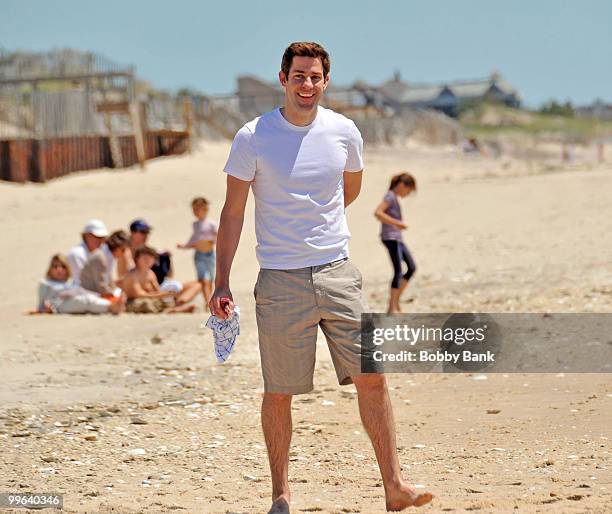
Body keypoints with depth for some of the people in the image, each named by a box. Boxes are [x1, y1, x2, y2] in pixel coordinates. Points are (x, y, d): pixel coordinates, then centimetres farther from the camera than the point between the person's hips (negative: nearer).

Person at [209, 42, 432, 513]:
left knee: (372, 377, -2)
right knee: (278, 392, 2)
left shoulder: (344, 132, 3)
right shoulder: (253, 138, -6)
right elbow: (233, 213, -2)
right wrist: (221, 283, -5)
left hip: (337, 273, 3)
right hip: (280, 280, -3)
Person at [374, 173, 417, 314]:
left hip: (397, 238, 10)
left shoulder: (394, 197, 16)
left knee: (412, 267, 10)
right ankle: (392, 308, -10)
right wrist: (396, 223, -25)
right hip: (390, 237, -10)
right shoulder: (390, 197, -11)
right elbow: (377, 213, -25)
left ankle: (396, 300, 14)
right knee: (398, 271, -12)